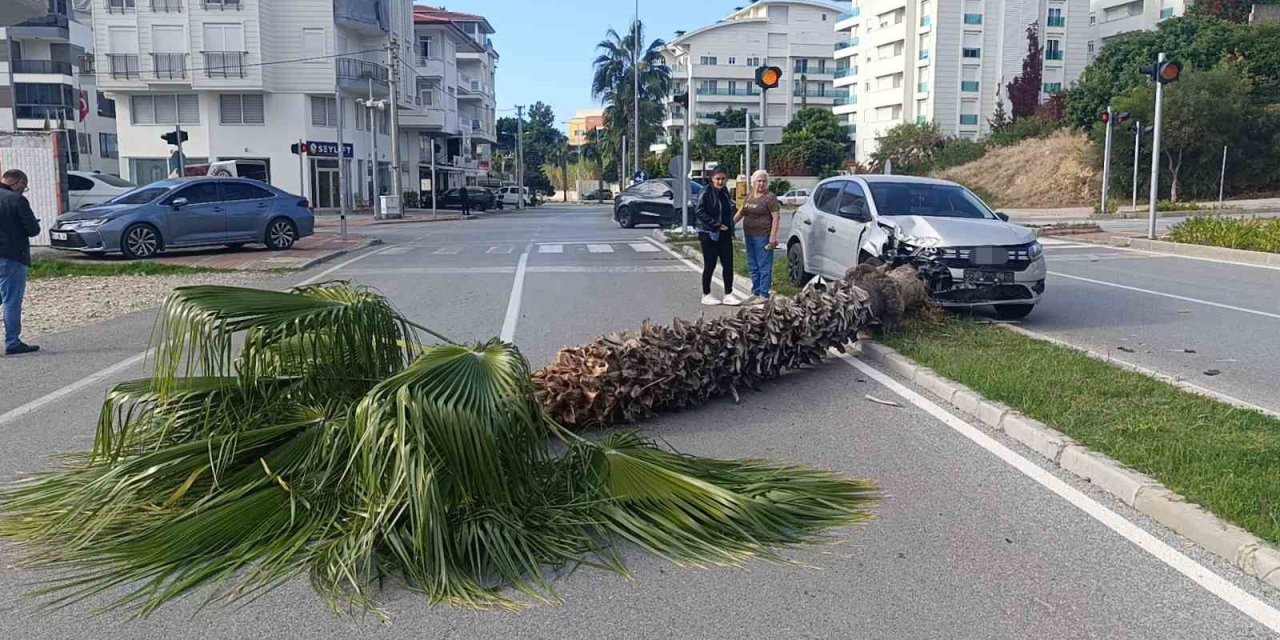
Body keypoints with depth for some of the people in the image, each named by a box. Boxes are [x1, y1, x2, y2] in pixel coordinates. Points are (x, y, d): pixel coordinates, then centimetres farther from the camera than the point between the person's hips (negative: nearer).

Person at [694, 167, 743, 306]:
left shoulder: (725, 193, 12)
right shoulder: (705, 193, -11)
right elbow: (699, 211, -18)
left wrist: (730, 228, 9)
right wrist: (716, 225, -20)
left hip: (725, 235, 7)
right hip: (709, 234, -7)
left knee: (728, 265, 4)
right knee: (710, 266, 1)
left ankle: (728, 294, 11)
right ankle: (706, 295, 13)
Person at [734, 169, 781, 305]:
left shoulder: (770, 198, -9)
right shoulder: (749, 195, 12)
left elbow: (776, 217, -13)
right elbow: (742, 211, 24)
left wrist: (773, 237, -19)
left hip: (763, 236, -8)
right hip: (749, 236, 8)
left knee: (764, 266, -3)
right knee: (753, 266, 13)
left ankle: (764, 295, 1)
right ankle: (755, 293, 23)